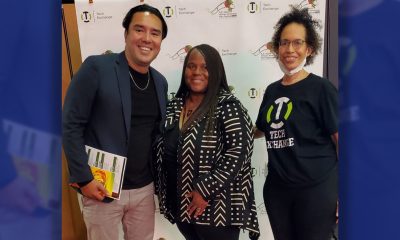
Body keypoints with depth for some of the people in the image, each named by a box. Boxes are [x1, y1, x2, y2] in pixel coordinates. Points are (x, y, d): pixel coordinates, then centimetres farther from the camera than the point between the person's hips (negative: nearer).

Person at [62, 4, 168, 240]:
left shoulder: (160, 81, 5)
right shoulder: (96, 68, -12)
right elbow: (70, 125, -12)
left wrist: (158, 177, 10)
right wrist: (84, 178, -15)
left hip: (145, 188, 5)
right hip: (102, 187, -5)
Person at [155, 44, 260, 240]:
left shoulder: (228, 106, -12)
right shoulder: (174, 106, 6)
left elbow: (239, 150, -19)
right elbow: (163, 150, 12)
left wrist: (205, 190, -20)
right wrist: (162, 191, 8)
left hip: (216, 207, -5)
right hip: (180, 205, 6)